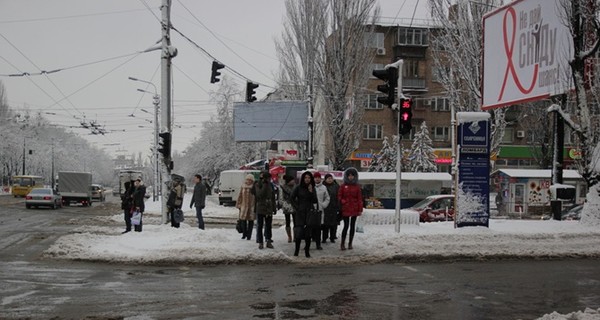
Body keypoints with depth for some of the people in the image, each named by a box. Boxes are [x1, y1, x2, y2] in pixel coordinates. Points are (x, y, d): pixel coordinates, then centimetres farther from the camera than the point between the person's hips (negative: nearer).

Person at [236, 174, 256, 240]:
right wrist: (238, 204, 10)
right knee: (243, 220, 0)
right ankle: (244, 234, 18)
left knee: (251, 221, 2)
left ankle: (249, 235, 10)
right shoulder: (243, 187, 8)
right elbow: (240, 196, 13)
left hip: (252, 206, -2)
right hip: (244, 206, 2)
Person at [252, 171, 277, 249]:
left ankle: (268, 241, 15)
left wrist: (274, 208, 13)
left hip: (269, 208, 4)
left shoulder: (270, 185, 8)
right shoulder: (257, 185, -5)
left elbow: (273, 198, 14)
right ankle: (260, 242, 6)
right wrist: (264, 185, -22)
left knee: (268, 225, 7)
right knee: (260, 226, 1)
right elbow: (260, 194, -21)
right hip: (260, 208, -4)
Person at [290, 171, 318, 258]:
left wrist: (311, 192, -10)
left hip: (309, 212, 2)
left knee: (308, 234, 0)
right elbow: (292, 198, 5)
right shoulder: (298, 188, 1)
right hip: (300, 213, -2)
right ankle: (296, 250, 2)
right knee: (299, 232, -9)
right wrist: (296, 207, -1)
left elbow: (315, 201, 1)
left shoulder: (312, 189, 9)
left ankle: (307, 251, 6)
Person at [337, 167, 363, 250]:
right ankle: (342, 243, -1)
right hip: (345, 209, -2)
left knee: (353, 226, 7)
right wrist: (343, 202, -10)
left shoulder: (357, 186, 6)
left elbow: (360, 198, 5)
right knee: (346, 226, -7)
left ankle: (350, 243, 15)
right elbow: (339, 197, 5)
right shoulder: (343, 186, 3)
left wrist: (360, 209, 0)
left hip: (354, 209, 2)